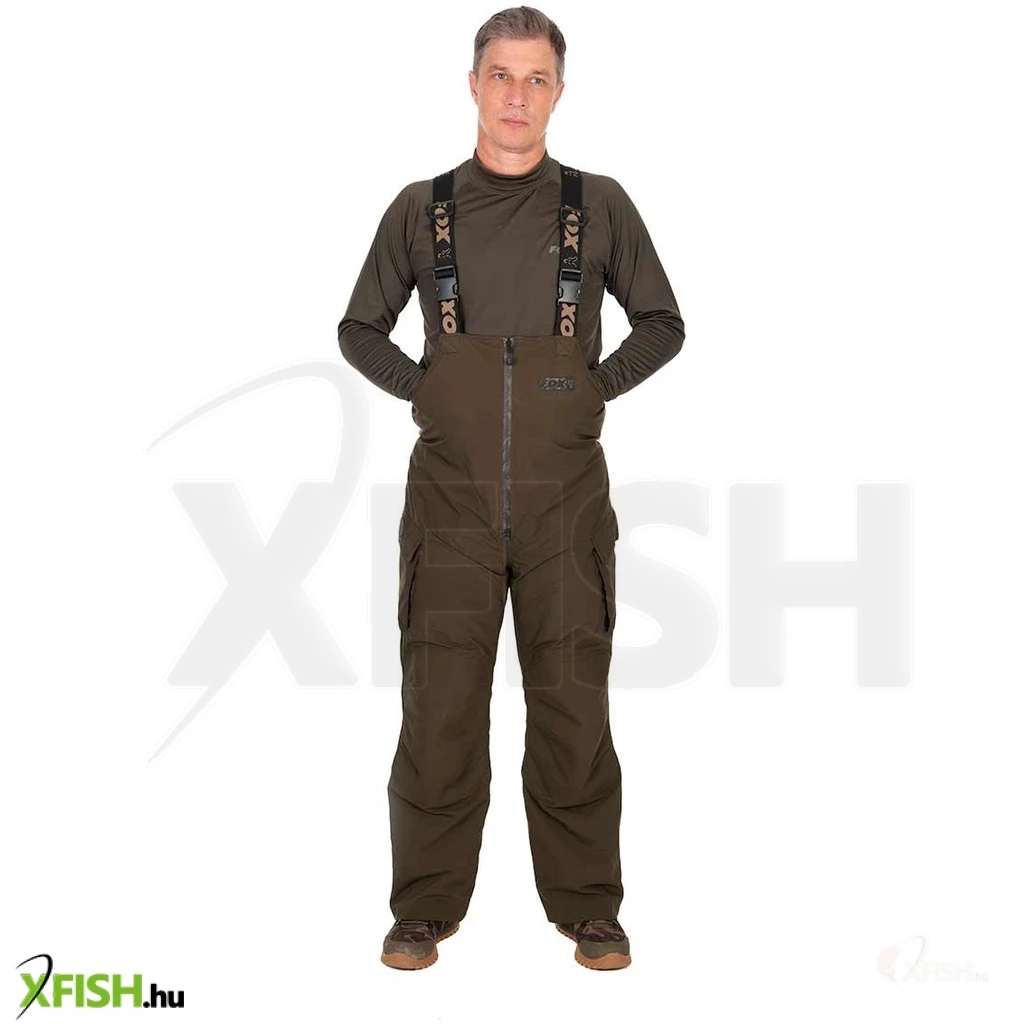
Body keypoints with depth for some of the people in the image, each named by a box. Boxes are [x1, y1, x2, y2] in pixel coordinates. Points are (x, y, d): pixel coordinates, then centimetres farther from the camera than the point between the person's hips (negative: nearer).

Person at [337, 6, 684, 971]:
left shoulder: (600, 206, 4)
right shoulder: (419, 210, 5)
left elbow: (662, 324, 13)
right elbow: (359, 330, 15)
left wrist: (598, 388, 1)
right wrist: (422, 390, 2)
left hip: (565, 501, 0)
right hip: (451, 500, 1)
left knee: (572, 709, 5)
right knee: (438, 709, 4)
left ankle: (588, 906, 19)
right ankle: (426, 907, 18)